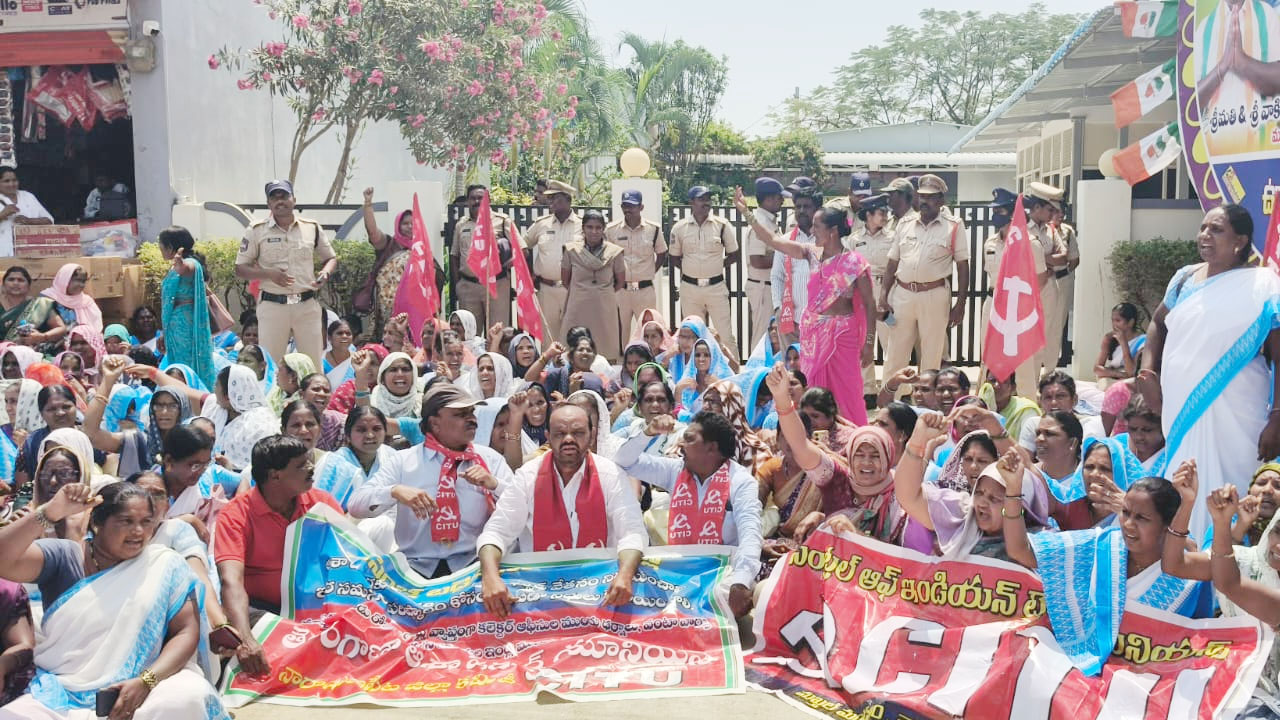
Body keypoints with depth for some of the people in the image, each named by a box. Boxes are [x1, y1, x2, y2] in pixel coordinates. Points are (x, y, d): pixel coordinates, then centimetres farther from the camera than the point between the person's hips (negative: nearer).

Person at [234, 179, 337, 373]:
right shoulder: (256, 231, 2)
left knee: (314, 364, 4)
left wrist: (325, 273, -6)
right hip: (272, 305, -2)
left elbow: (331, 258, 17)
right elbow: (240, 269, 3)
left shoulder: (312, 228, 7)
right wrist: (269, 273, -14)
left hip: (307, 304, 2)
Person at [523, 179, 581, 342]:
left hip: (574, 290, -2)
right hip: (546, 289, 2)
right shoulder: (541, 224, 8)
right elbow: (522, 248, 19)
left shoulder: (583, 225, 1)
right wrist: (530, 276, 12)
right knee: (548, 334, 6)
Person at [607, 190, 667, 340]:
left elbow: (661, 254, 12)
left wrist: (650, 274, 4)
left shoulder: (653, 229, 0)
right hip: (620, 290, 0)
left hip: (645, 290, 0)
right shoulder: (611, 229, -1)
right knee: (620, 333, 4)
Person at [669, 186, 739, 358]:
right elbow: (674, 258, 12)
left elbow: (733, 255, 7)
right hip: (689, 287, 1)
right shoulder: (679, 228, 1)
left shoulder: (721, 225, -1)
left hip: (716, 287, -1)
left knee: (726, 335, -1)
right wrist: (690, 269, 1)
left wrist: (716, 266, 0)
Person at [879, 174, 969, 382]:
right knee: (894, 355, 6)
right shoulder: (905, 224, 9)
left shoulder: (954, 226, 0)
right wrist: (883, 297, 3)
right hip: (902, 293, 3)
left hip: (934, 295, -3)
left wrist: (960, 304, -5)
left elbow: (963, 266, 0)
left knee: (931, 356, 6)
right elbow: (892, 263, 11)